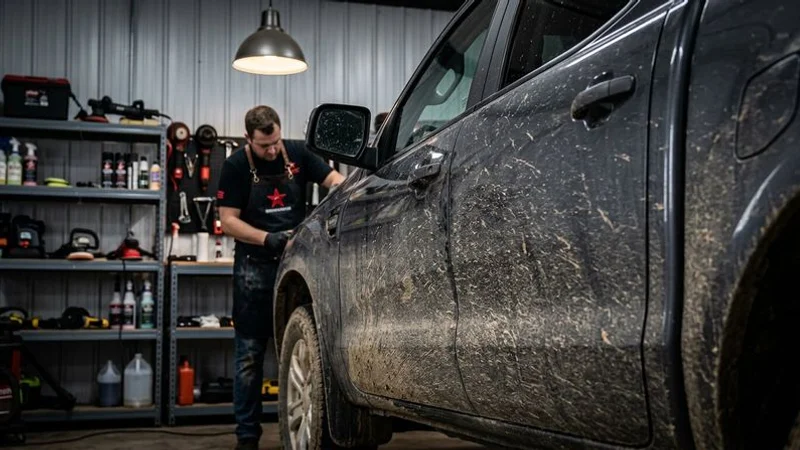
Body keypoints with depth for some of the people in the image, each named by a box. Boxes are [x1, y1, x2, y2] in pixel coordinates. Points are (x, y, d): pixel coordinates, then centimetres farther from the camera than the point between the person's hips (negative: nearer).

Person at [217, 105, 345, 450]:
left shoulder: (297, 153, 1)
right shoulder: (236, 166, -6)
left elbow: (335, 180, -3)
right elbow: (228, 220, -8)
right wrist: (267, 239, -22)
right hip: (255, 266, -2)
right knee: (250, 353, 3)